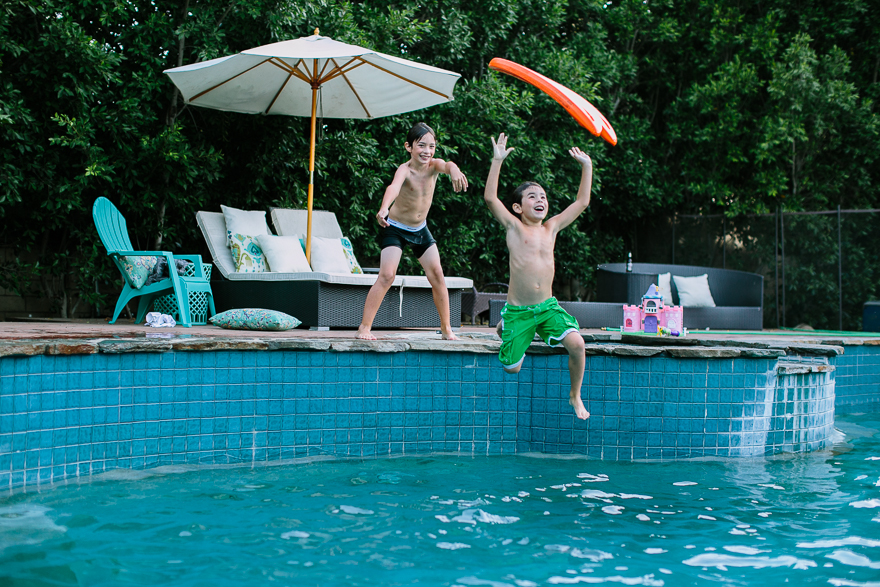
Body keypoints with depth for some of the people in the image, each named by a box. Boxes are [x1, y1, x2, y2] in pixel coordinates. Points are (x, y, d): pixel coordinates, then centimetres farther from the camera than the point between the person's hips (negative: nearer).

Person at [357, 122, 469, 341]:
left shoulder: (434, 165, -13)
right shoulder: (405, 169, -25)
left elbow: (447, 165, -37)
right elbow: (394, 187, -47)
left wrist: (454, 170, -63)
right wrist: (384, 208, -68)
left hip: (420, 229, 5)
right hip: (395, 229, -5)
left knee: (437, 275, 2)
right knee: (387, 275, -17)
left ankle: (446, 327, 14)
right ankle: (364, 326, -12)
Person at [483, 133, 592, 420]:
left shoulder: (551, 228, 8)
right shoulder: (514, 227, -3)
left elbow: (582, 202, 12)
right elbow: (490, 198, -17)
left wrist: (587, 167, 9)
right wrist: (497, 161, -21)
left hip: (548, 307, 3)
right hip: (518, 310, -3)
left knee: (576, 343, -22)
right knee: (512, 368, 4)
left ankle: (575, 396, 4)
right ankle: (505, 327, 40)